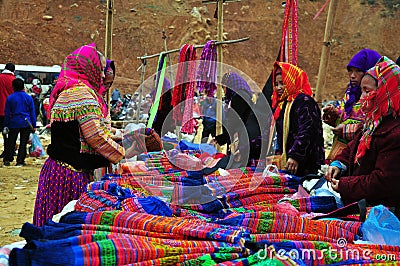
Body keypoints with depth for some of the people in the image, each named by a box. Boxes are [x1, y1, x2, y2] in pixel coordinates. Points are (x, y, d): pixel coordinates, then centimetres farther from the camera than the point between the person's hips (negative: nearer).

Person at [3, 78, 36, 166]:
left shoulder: (10, 98, -1)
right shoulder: (29, 98, 1)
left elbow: (7, 113, 1)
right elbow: (32, 113, 3)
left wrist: (6, 125, 6)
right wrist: (34, 125, 7)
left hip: (14, 123, 0)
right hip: (26, 123, 0)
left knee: (11, 142, 11)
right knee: (23, 143, 6)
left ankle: (7, 160, 11)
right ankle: (20, 161, 5)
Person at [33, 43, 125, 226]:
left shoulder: (65, 92, 17)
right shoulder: (83, 94, -14)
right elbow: (95, 136, -17)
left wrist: (113, 135, 22)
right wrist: (122, 153, -6)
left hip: (56, 168, 10)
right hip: (73, 174, -10)